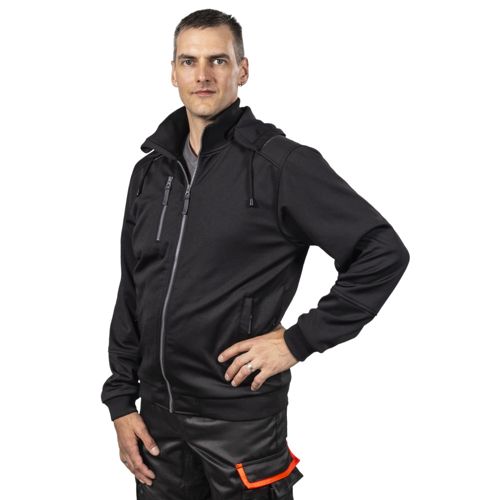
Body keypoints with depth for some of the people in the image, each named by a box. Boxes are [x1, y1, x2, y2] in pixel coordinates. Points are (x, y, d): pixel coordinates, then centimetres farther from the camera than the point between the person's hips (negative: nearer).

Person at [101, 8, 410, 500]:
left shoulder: (281, 162, -11)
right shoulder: (151, 170, 8)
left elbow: (385, 253, -13)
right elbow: (130, 295, 12)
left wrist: (299, 340, -14)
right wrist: (121, 401, 8)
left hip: (241, 422, -5)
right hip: (158, 416, 6)